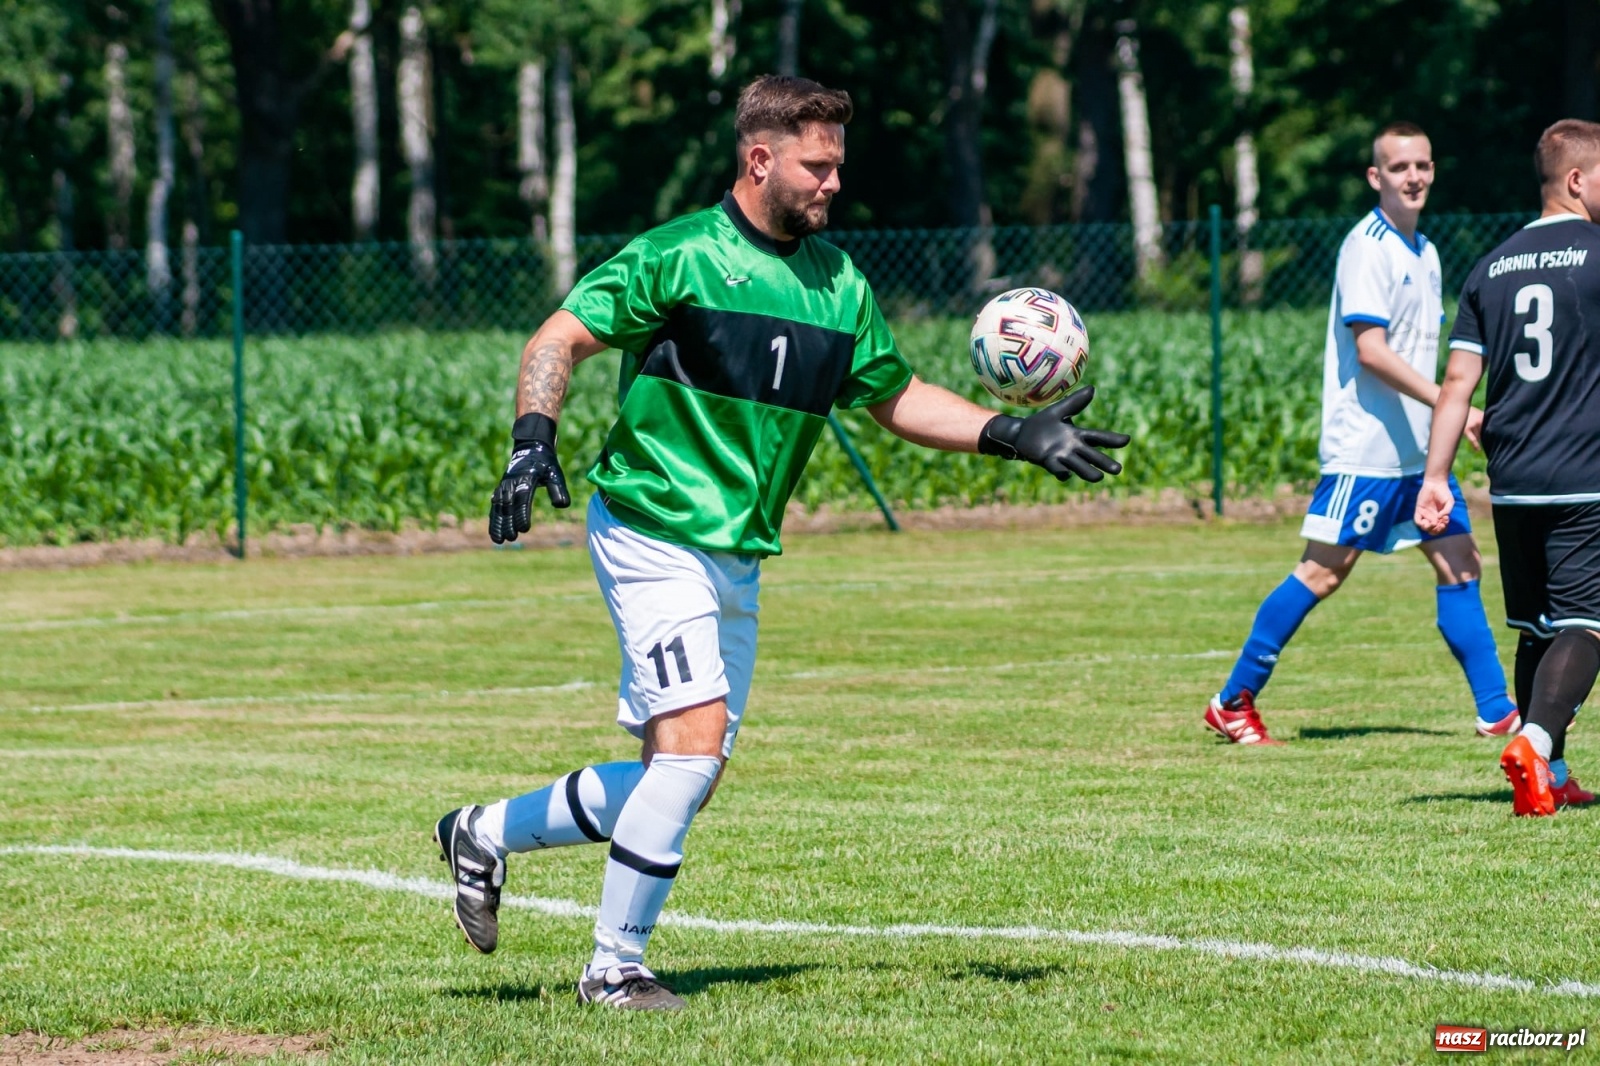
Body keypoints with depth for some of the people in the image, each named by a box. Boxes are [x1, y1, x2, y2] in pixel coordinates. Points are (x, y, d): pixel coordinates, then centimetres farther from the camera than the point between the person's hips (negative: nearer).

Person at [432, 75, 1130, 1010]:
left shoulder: (840, 286, 9)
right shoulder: (679, 257, -10)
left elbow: (899, 400, 16)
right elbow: (563, 338, -7)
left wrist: (1012, 434, 5)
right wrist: (534, 439, -22)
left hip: (739, 559, 7)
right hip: (654, 536, -7)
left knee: (681, 780, 8)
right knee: (696, 741, -17)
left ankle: (487, 835, 28)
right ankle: (615, 968, -5)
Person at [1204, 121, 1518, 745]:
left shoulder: (1424, 252, 14)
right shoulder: (1368, 248, -13)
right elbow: (1370, 350, -21)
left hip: (1419, 450, 9)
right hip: (1364, 448, -9)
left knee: (1460, 566, 5)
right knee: (1322, 573, -5)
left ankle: (1496, 711, 8)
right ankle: (1232, 704, 3)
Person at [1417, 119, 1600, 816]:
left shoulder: (1493, 267, 10)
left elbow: (1458, 380, 7)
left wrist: (1435, 477, 9)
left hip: (1511, 487, 6)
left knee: (1536, 629, 15)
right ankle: (1535, 744, -30)